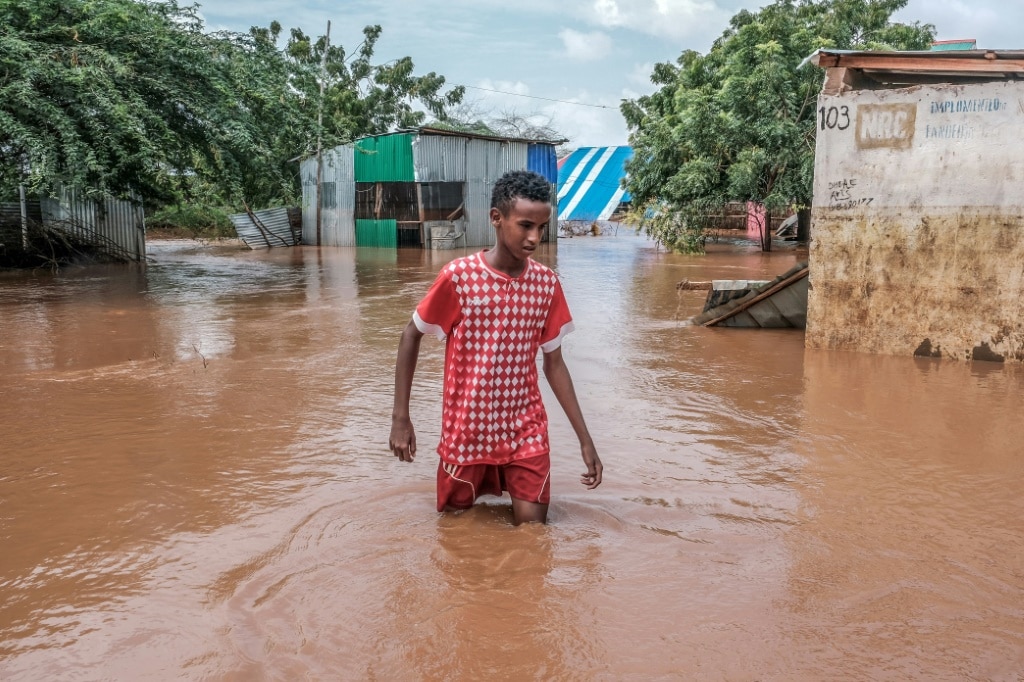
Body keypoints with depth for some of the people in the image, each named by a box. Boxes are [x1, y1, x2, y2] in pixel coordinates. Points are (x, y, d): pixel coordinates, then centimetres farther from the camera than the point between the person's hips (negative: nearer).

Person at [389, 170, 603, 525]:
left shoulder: (547, 283, -5)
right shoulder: (458, 276, -15)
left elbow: (554, 365, 3)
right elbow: (411, 336, -1)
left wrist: (585, 439, 2)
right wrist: (400, 417, -5)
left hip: (526, 431, 2)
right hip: (466, 432, -2)